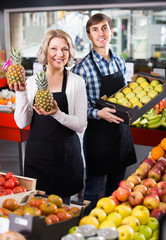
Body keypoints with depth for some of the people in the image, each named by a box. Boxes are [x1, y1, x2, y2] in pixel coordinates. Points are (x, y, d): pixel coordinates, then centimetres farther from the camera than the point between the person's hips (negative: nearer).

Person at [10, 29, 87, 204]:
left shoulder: (76, 82, -2)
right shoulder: (32, 81, 3)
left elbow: (81, 125, -6)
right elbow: (22, 123, -1)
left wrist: (57, 114, -22)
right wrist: (20, 93, -13)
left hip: (65, 155, -1)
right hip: (36, 152, 2)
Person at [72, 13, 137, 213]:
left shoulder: (120, 62, 6)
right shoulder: (83, 67, -13)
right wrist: (98, 113, -27)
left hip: (121, 127, 6)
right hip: (97, 131, -6)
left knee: (117, 184, 18)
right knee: (94, 186, 5)